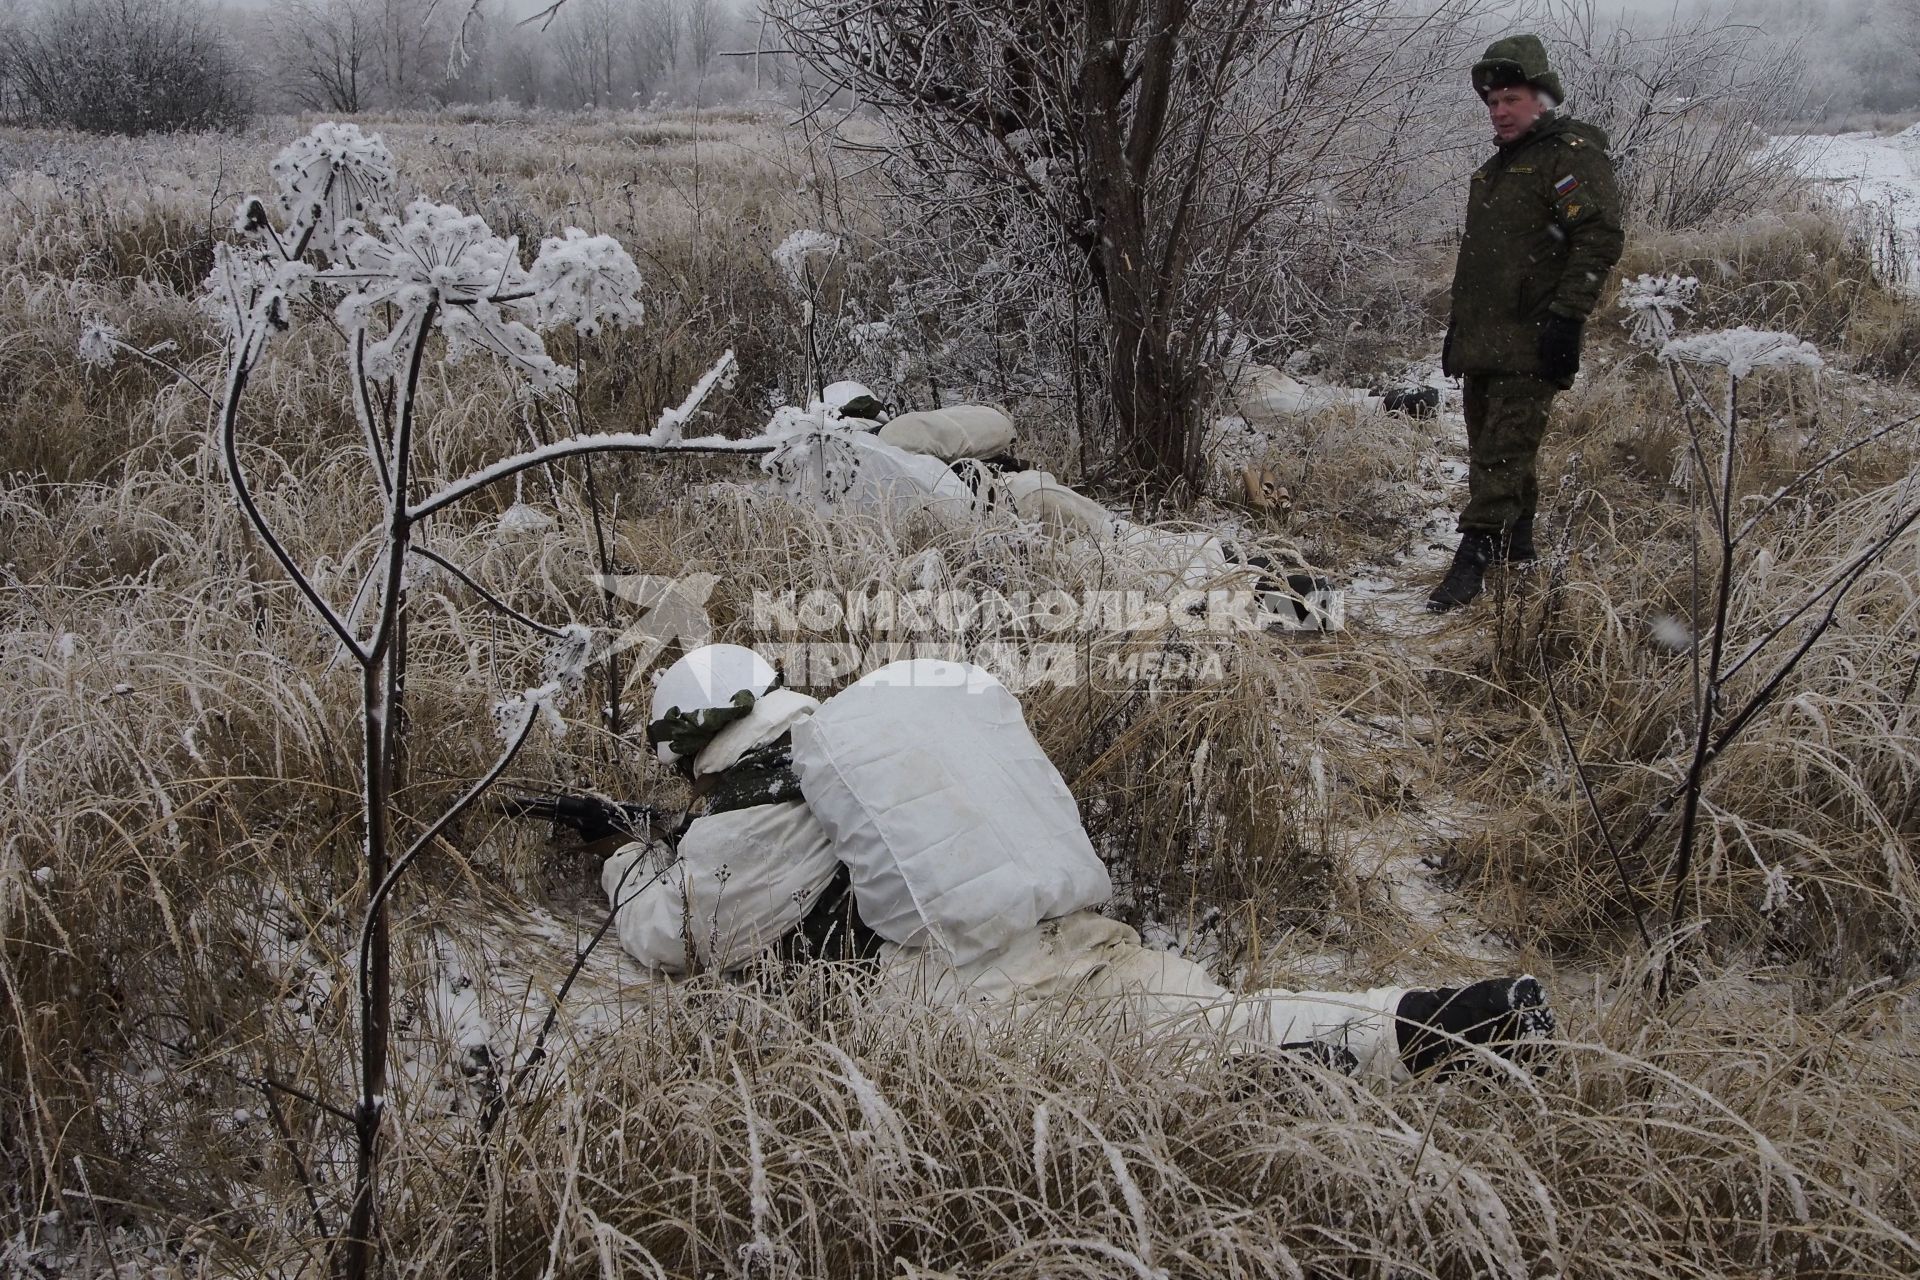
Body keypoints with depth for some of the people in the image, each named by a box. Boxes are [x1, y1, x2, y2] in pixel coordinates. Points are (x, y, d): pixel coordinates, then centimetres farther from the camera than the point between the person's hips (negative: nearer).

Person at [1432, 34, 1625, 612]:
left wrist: (1566, 317, -21)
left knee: (1504, 451, -11)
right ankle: (1516, 547, 26)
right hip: (1481, 341, 9)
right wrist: (1457, 326, 25)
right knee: (1490, 448, 14)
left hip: (1530, 344, -9)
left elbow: (1599, 239, -15)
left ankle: (1474, 559, -13)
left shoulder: (1573, 156, -5)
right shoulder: (1496, 168, 23)